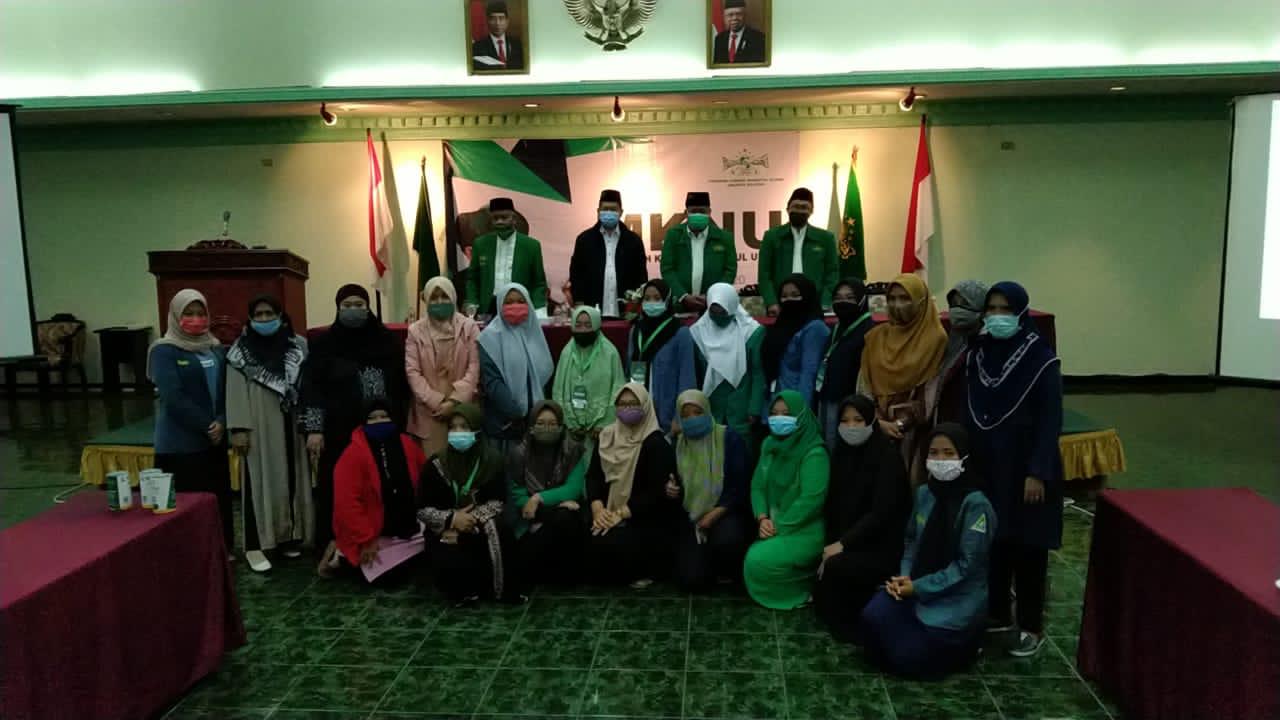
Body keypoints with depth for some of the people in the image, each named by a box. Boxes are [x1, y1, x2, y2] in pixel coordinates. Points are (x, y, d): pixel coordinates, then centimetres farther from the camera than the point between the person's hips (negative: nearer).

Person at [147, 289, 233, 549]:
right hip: (180, 444, -5)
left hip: (215, 440, 5)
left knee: (219, 498, 9)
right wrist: (206, 426, -14)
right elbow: (173, 398, -14)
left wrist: (222, 423, -9)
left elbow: (227, 390, 8)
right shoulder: (164, 351, -6)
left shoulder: (216, 349, 11)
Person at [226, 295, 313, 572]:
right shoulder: (240, 351, 0)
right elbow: (235, 392, -5)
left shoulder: (297, 346, 6)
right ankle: (255, 544, 3)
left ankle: (290, 535, 20)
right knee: (260, 482, -2)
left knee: (292, 479, 7)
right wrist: (238, 428, -13)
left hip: (290, 426, 3)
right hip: (259, 428, -3)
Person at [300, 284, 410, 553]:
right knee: (336, 493, 0)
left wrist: (400, 424, 7)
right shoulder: (324, 344, 4)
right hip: (339, 433, -2)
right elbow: (311, 388, 0)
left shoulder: (388, 341, 9)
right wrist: (314, 429, -8)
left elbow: (402, 385, 11)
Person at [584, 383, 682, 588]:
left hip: (648, 517, -5)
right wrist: (597, 508, -15)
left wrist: (621, 514, -21)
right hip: (609, 513, 5)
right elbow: (593, 476, 4)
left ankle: (642, 571, -1)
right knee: (584, 540, -20)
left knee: (612, 543, -29)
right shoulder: (606, 437, 10)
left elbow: (657, 491, -15)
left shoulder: (656, 443, -7)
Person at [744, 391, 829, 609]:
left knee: (760, 562, -23)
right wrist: (762, 518, -11)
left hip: (805, 531, -7)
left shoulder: (814, 453, -17)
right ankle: (797, 582, 13)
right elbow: (757, 486, 6)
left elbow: (811, 500, -23)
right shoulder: (770, 444, 7)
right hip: (775, 526, 7)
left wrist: (779, 527, -18)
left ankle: (804, 589, 2)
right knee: (751, 560, -12)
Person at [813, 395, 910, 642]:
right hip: (847, 542, 6)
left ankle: (851, 626, -7)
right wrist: (832, 543, -6)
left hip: (883, 546, -6)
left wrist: (843, 544, -24)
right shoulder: (842, 451, 5)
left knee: (835, 566, -29)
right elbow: (833, 503, 5)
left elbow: (881, 512, -21)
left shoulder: (888, 457, -15)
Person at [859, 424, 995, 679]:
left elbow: (966, 565, -18)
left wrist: (919, 587, -18)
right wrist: (905, 576, -8)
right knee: (873, 615, -20)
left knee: (908, 658, -13)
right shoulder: (924, 493, 2)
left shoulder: (976, 504, -17)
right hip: (917, 586, 6)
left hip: (958, 597, -5)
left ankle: (964, 638, 15)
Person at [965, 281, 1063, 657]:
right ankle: (997, 614, 28)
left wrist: (1038, 473, -16)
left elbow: (1050, 420, -12)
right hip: (986, 464, 5)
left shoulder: (1042, 360, -12)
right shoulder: (978, 353, 4)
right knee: (991, 541, 12)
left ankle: (1032, 627, 16)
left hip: (1025, 465, -5)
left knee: (1027, 546, 4)